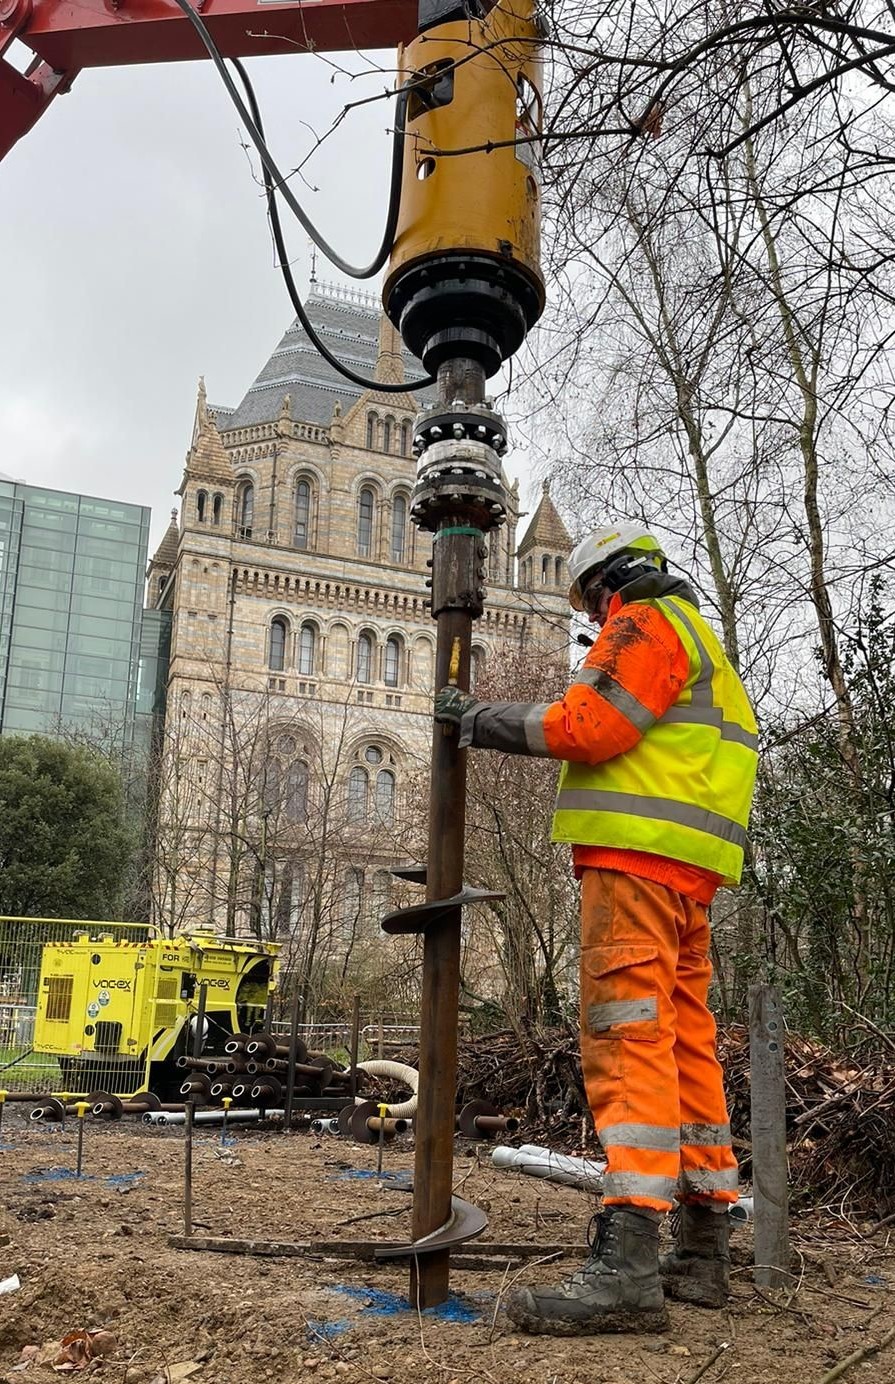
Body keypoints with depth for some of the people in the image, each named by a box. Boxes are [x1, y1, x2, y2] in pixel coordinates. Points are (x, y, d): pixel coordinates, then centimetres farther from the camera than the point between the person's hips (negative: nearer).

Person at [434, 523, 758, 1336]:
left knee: (628, 1040, -16)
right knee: (686, 1045, 9)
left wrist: (480, 719, -3)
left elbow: (587, 725, -13)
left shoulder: (646, 623, -2)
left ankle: (626, 1268, -21)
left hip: (637, 856, -10)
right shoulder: (700, 641, 29)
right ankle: (704, 1253, 13)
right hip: (689, 872, 10)